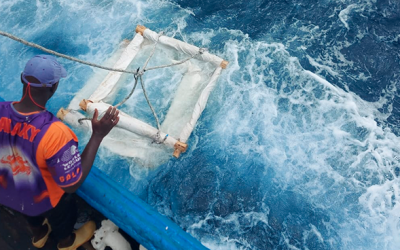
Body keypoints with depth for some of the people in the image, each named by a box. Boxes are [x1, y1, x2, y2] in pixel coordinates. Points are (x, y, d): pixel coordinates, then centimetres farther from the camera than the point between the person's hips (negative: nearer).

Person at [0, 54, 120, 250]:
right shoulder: (54, 132, -45)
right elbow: (71, 184, -33)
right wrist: (98, 135, -35)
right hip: (43, 200, -4)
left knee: (31, 215, 39)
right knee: (60, 217, 33)